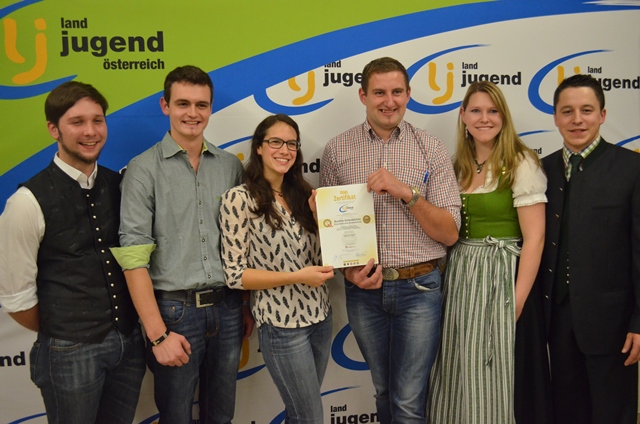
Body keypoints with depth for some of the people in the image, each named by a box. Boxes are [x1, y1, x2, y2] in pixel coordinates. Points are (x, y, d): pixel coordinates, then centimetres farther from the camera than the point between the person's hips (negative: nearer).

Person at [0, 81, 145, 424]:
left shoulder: (120, 185, 0)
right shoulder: (30, 201, -14)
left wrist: (124, 330, 5)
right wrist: (58, 334, 3)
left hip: (131, 341, 4)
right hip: (71, 351, -4)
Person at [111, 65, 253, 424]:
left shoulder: (231, 166, 6)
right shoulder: (144, 169, -6)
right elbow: (133, 256, -11)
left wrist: (247, 306, 8)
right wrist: (158, 333, -14)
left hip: (227, 308, 4)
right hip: (174, 310, -3)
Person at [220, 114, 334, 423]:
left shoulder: (301, 194, 6)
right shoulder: (239, 199, -12)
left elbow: (316, 255, 11)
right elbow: (235, 275, -14)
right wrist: (297, 277, -21)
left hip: (320, 316, 6)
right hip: (282, 324, -6)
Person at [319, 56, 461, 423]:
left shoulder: (432, 150, -2)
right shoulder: (337, 151, 2)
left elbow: (449, 233, -4)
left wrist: (406, 193, -18)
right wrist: (349, 271, -9)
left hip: (419, 287, -2)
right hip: (364, 288, 2)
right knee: (384, 391, 18)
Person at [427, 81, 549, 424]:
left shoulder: (521, 164, -8)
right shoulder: (458, 166, 10)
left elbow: (534, 239, -12)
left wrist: (517, 302, -16)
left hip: (501, 278, -5)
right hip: (459, 279, 5)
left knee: (496, 379, 4)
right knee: (460, 377, 13)